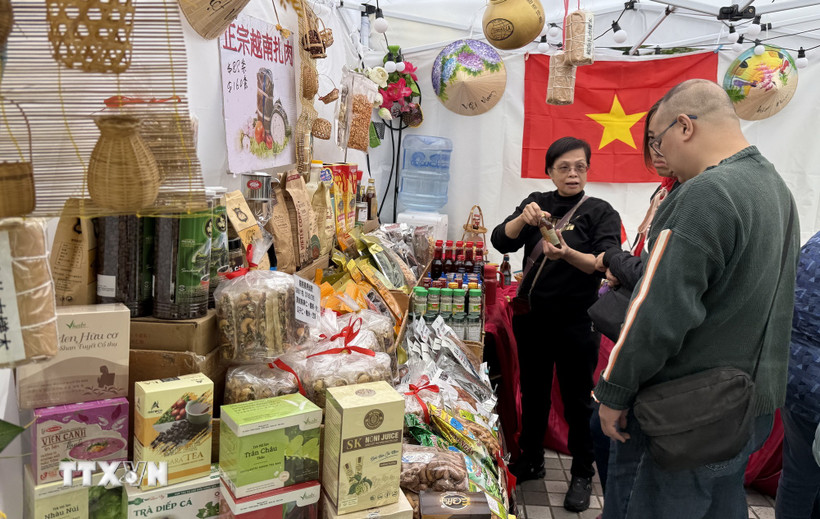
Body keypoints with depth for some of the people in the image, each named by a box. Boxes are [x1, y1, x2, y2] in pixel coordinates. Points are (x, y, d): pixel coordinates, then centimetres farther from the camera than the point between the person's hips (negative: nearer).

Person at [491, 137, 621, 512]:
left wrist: (568, 254, -35)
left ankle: (582, 475, 23)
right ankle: (531, 460, 36)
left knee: (577, 400, 6)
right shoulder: (538, 203, 5)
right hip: (532, 316, 4)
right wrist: (523, 219, -27)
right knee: (533, 392, 17)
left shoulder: (601, 212, -5)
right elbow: (501, 241, -7)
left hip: (576, 322, -3)